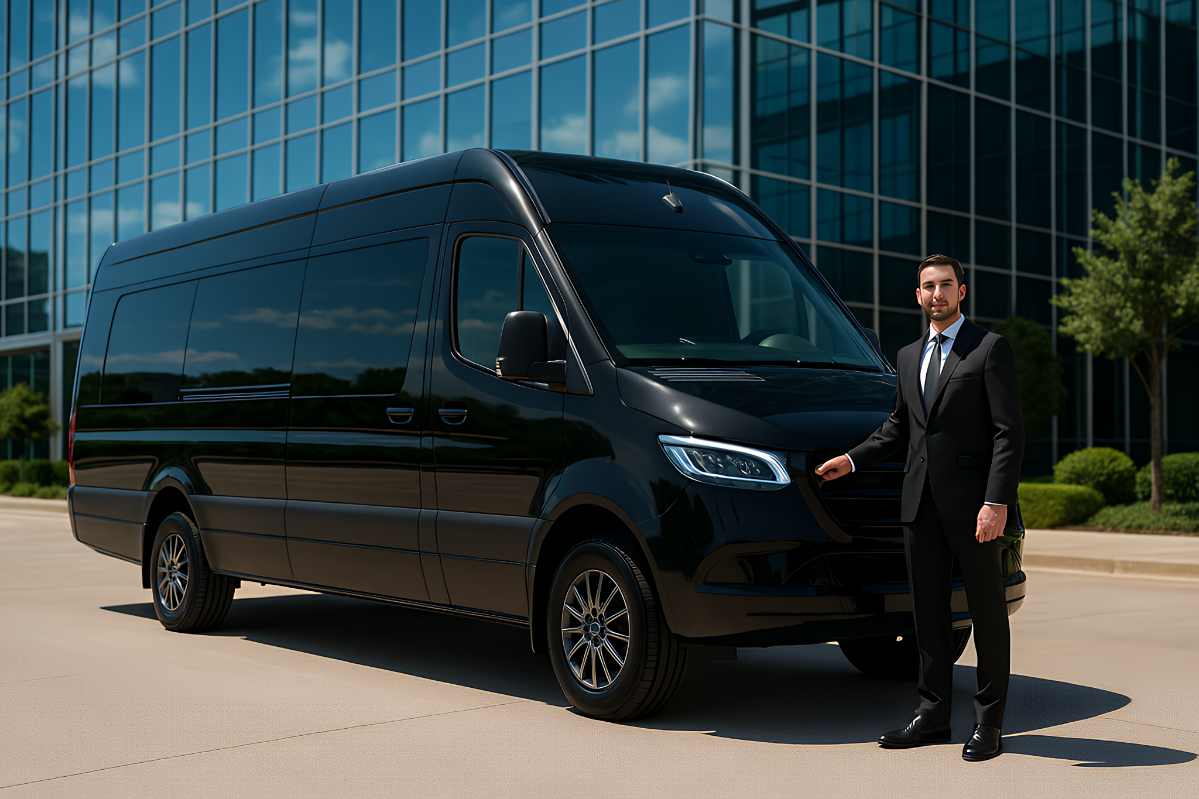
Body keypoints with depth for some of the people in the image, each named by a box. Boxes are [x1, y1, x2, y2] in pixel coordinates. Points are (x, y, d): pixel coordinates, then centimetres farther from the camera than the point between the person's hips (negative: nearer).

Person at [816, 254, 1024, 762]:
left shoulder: (990, 348, -3)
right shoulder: (909, 357, 17)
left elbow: (1009, 432, -9)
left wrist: (997, 500, -18)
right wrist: (852, 459, 14)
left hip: (972, 501, -6)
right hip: (920, 502, 6)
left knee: (987, 610, 3)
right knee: (928, 609, 10)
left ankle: (989, 722, 11)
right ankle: (933, 714, 19)